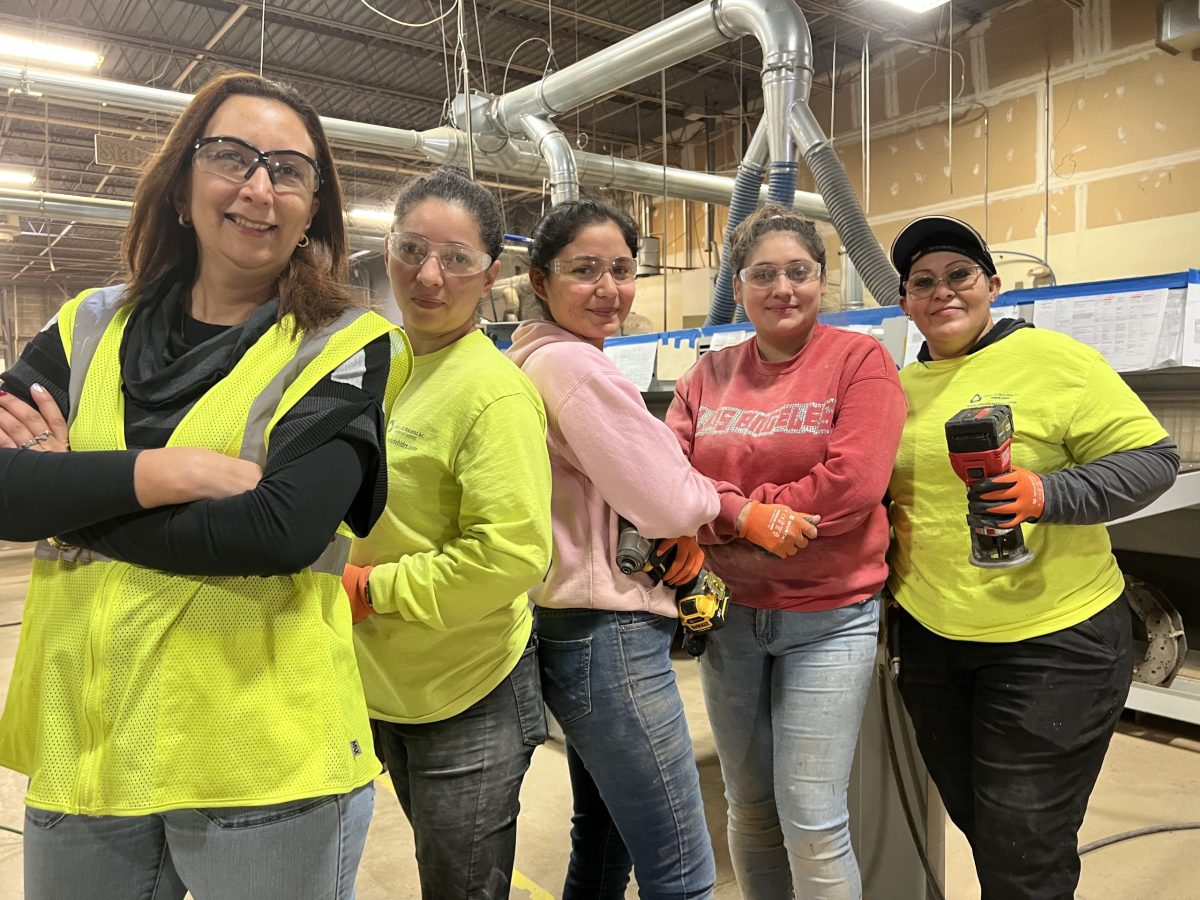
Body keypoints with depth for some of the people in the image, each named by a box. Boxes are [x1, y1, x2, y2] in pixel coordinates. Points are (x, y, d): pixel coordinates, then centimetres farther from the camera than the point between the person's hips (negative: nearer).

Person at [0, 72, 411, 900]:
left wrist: (72, 498, -11)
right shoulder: (91, 327, 6)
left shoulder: (347, 346, -7)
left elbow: (283, 530, -20)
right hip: (81, 745, 4)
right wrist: (174, 469, -19)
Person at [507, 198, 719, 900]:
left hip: (573, 626, 10)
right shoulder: (576, 365, -18)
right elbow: (667, 501, -18)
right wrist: (712, 500, 4)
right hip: (610, 638, -10)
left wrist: (682, 528, 0)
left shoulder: (535, 360, 11)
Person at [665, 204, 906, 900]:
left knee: (813, 826, 1)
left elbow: (854, 482, -18)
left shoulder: (860, 358, -6)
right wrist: (745, 513, -21)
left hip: (828, 616, -4)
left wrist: (721, 511, -14)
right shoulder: (709, 375, 7)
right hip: (729, 611, 4)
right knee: (749, 810, 17)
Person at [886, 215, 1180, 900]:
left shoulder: (1052, 358, -9)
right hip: (931, 639, 6)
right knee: (977, 823, 20)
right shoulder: (901, 386, 8)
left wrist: (1046, 495, -27)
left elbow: (1153, 458, -11)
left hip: (1053, 639, -5)